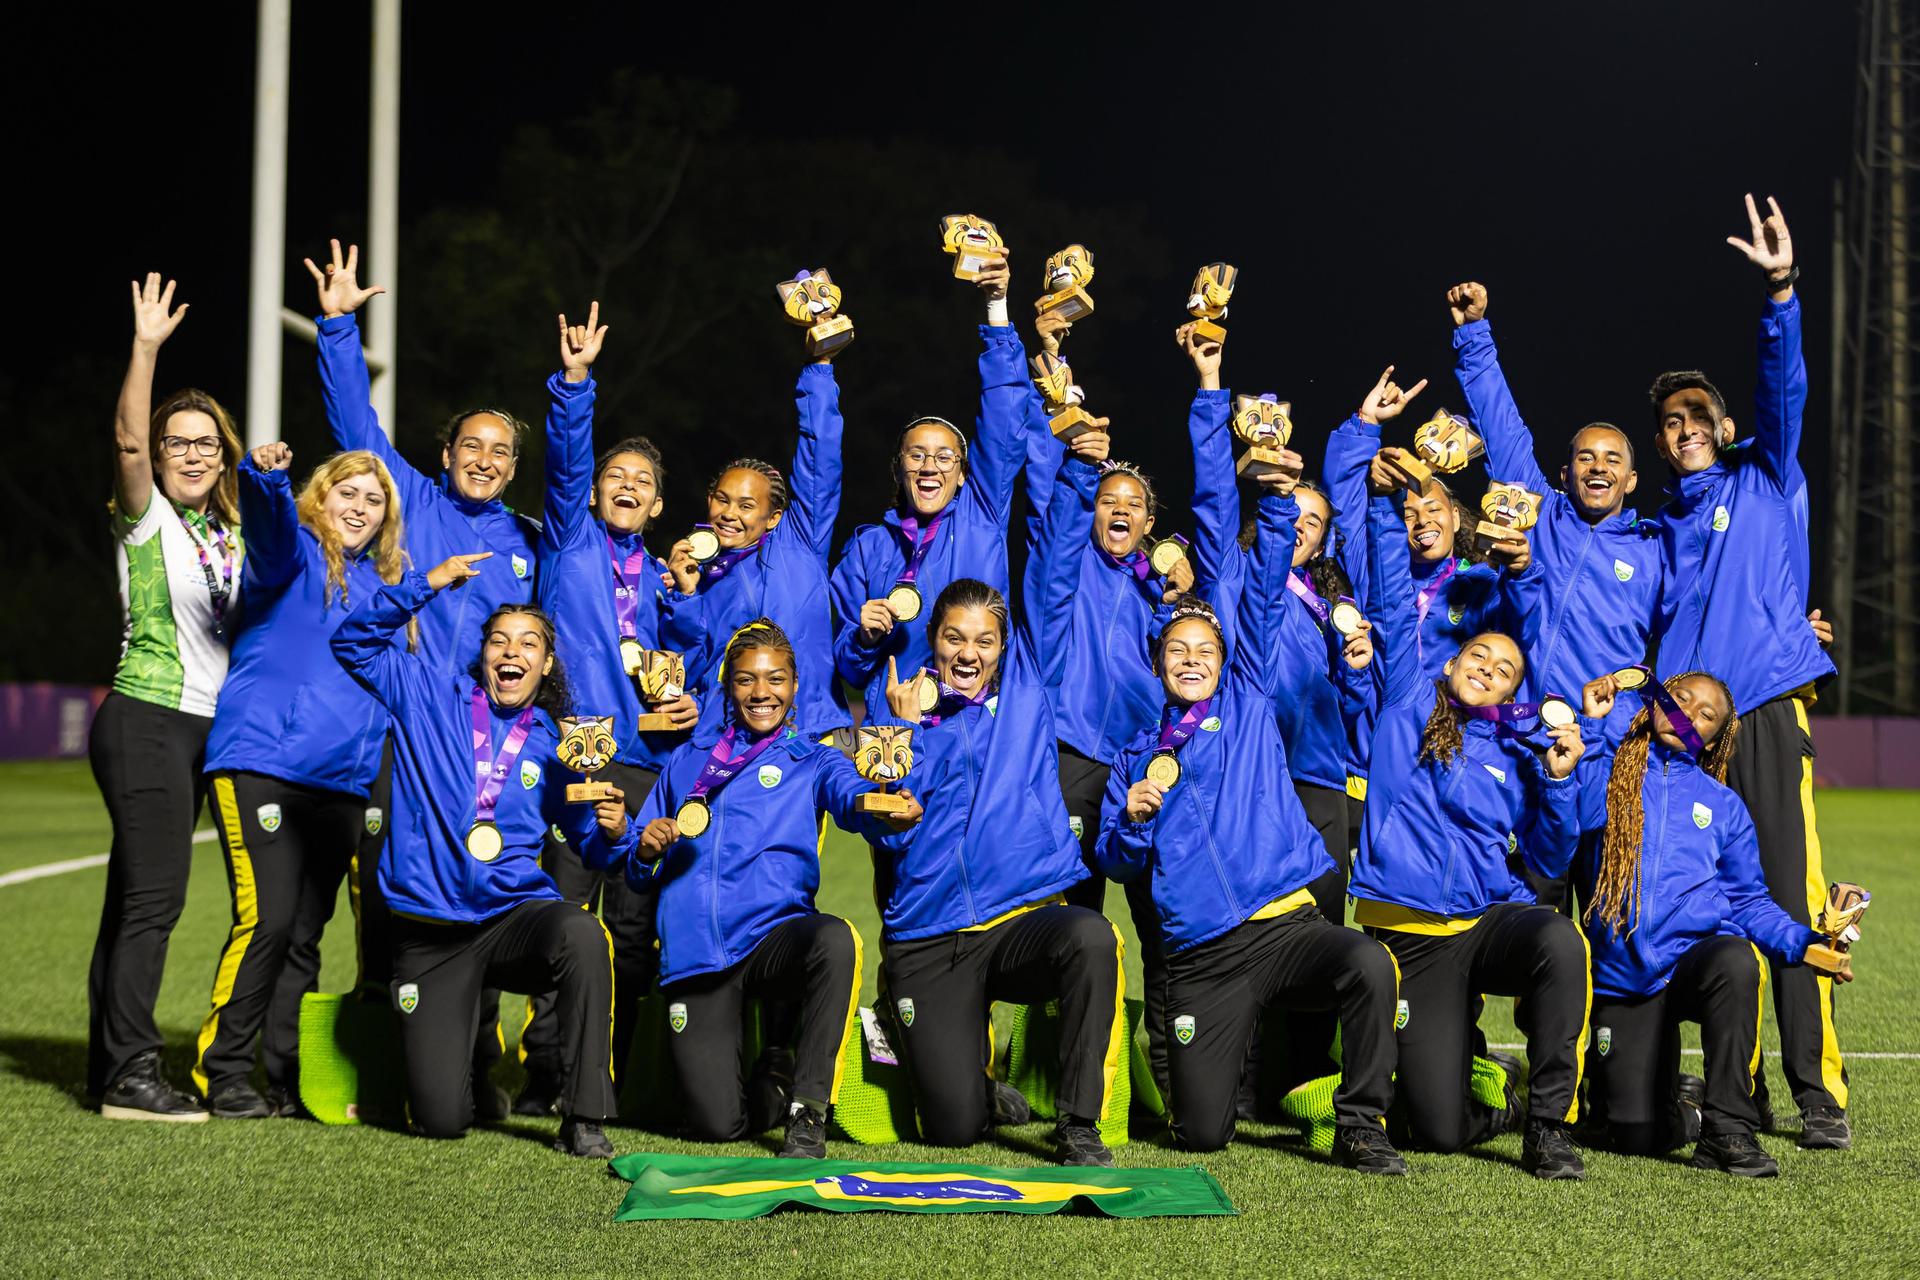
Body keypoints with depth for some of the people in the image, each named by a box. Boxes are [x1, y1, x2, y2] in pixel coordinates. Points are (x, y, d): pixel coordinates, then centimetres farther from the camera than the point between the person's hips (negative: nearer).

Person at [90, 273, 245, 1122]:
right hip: (145, 722, -7)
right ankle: (129, 1077, -12)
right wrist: (146, 348, -28)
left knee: (136, 897, 10)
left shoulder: (225, 535, 15)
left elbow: (239, 623, 23)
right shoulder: (146, 519, -4)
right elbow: (128, 440, -21)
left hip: (200, 726, 7)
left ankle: (112, 1067, 13)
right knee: (154, 895, -13)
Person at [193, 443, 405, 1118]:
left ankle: (289, 1076, 15)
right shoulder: (297, 552, 2)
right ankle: (223, 1073, -4)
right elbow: (270, 529, -23)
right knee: (266, 918, -13)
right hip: (261, 760, -6)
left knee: (305, 933, 8)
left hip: (341, 779, 6)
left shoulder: (380, 583, 20)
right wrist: (265, 477, -44)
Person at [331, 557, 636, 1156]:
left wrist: (615, 829, -12)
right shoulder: (431, 698, 7)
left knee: (584, 934, -38)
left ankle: (583, 1118, -27)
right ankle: (445, 1044, 29)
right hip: (430, 930, -1)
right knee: (440, 1119, -11)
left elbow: (596, 849, 12)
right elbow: (354, 641, 4)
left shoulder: (554, 744, 10)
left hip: (516, 911, 1)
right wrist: (426, 584, -5)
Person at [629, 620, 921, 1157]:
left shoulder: (811, 760, 11)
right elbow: (639, 870, 21)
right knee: (717, 1125, -13)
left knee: (835, 938, -39)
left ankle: (808, 1112, -28)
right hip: (693, 948, 1)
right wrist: (647, 848, -5)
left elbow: (850, 794, -14)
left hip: (773, 931, -1)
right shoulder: (688, 760, 18)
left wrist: (887, 809, -39)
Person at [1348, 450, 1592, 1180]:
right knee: (1440, 1132, -10)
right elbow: (1395, 604, 8)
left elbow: (1551, 859, 7)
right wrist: (1381, 501, 4)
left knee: (1560, 941, -37)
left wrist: (1559, 779, -7)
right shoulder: (1409, 702, 9)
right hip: (1408, 937, -1)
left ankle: (1548, 1126, -22)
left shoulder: (1517, 753, 12)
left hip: (1492, 921, 1)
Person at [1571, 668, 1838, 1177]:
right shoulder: (1603, 776, 10)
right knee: (1640, 1137, -11)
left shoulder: (1723, 805, 18)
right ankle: (1688, 1114, 28)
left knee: (1735, 959, -38)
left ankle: (1727, 1126, -24)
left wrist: (1801, 941, -4)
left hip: (1697, 954, 1)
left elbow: (1748, 901, 15)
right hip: (1622, 977, -1)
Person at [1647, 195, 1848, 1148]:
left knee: (1791, 902, -9)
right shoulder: (1659, 530, 20)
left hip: (1764, 713, -3)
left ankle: (1819, 1091, -7)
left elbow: (1785, 391, -3)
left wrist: (1781, 290, -16)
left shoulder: (1765, 482, 11)